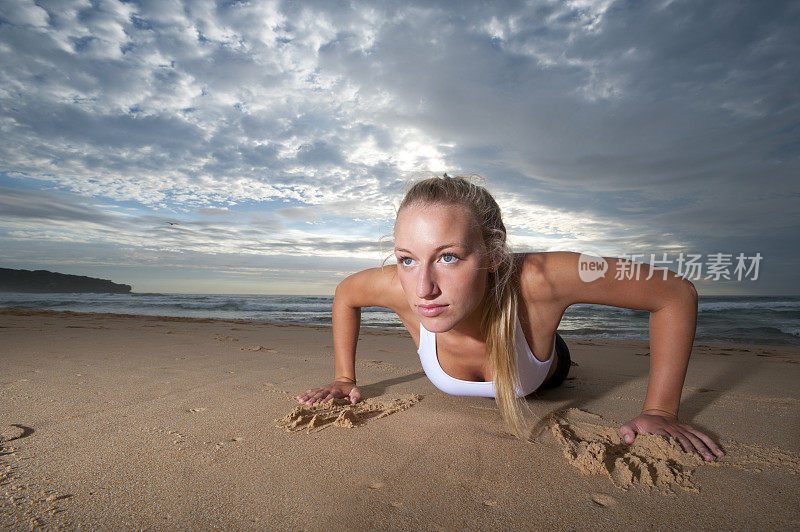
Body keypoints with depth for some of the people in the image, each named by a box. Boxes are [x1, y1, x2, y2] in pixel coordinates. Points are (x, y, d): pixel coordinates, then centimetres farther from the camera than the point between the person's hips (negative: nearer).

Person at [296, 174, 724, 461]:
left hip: (540, 377, -1)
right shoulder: (400, 288, -42)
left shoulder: (537, 280, -49)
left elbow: (677, 294, -34)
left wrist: (660, 411, -30)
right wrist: (344, 378, -15)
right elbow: (345, 294, -17)